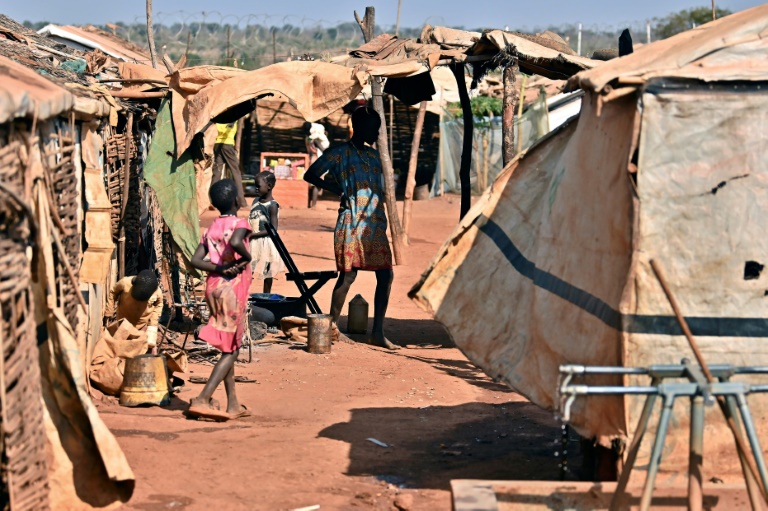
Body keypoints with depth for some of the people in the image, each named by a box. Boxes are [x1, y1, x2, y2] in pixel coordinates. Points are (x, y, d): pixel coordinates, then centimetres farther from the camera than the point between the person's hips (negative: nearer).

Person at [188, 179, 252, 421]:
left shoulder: (211, 228, 10)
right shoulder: (240, 224, -8)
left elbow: (196, 260, 0)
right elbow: (235, 242, -31)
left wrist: (221, 268, -6)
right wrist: (246, 257, -13)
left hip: (213, 288, 7)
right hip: (233, 290, -7)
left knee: (227, 347, 15)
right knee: (231, 350, -2)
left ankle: (233, 404, 17)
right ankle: (203, 399, -14)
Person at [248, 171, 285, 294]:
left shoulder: (272, 205, -14)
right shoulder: (256, 201, 7)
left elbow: (273, 229, -17)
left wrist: (253, 234, -21)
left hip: (265, 243, -6)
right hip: (253, 242, 6)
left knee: (267, 272, 7)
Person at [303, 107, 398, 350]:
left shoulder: (374, 155, 18)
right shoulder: (339, 153, -2)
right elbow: (310, 175, -4)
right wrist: (338, 190, -12)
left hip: (376, 224, 7)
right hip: (351, 224, -7)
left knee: (385, 275, 2)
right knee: (348, 275, -6)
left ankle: (377, 332, 8)